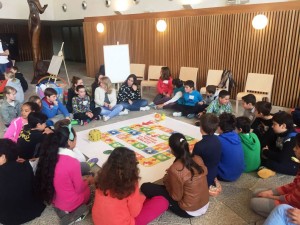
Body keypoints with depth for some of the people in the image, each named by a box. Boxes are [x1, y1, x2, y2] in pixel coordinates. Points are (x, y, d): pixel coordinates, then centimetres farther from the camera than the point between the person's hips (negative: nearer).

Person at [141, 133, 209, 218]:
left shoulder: (175, 169, -28)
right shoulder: (198, 159, -10)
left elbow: (176, 197, -18)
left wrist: (167, 180, -2)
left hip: (189, 212, -7)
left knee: (145, 187, -5)